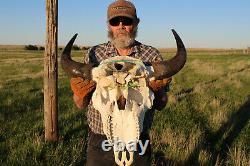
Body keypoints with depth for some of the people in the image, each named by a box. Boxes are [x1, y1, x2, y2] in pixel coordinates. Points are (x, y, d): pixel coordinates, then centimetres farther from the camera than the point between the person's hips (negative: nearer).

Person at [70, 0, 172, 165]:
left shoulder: (153, 56, -3)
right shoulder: (94, 54, -1)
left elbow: (161, 105, 2)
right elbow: (81, 105, 4)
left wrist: (156, 89, -19)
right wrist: (81, 93, -18)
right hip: (100, 142, 1)